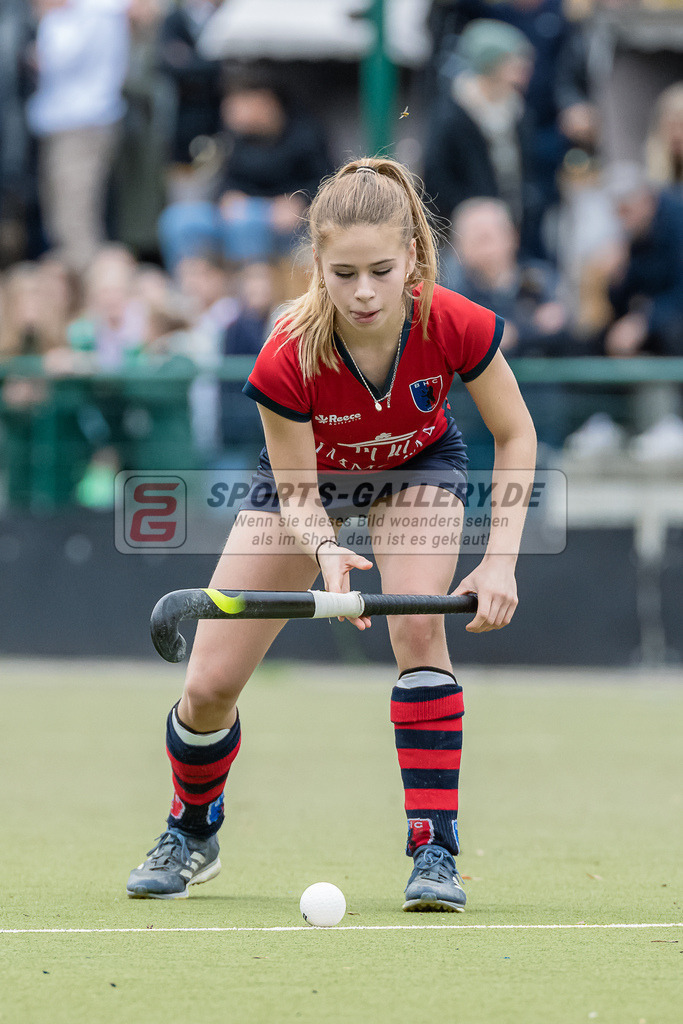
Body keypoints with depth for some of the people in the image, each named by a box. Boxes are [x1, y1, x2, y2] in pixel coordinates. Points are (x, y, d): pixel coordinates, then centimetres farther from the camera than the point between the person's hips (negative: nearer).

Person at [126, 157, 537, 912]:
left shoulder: (457, 327, -35)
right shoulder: (288, 359, -37)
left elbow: (515, 434, -17)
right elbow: (296, 495, -24)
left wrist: (500, 560, -26)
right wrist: (325, 550, -46)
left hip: (417, 465, 0)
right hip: (309, 476, 0)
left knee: (418, 625, -29)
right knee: (209, 686, -3)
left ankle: (435, 851, -21)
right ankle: (192, 834, 28)